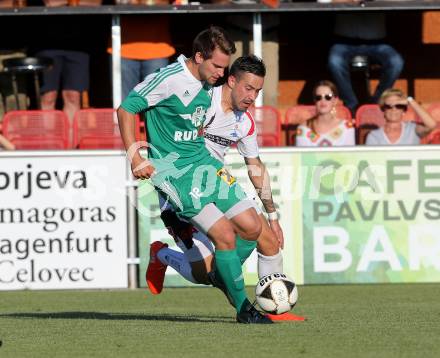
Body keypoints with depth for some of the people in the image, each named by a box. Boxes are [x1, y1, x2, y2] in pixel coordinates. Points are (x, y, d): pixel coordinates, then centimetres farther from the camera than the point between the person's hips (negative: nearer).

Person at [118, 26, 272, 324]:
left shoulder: (208, 83, 6)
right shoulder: (169, 79, -17)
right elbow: (126, 109, -13)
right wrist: (136, 157, -17)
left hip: (203, 160, 8)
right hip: (174, 170, -8)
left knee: (251, 228, 2)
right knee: (225, 236, -14)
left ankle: (222, 278, 25)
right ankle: (243, 308, -1)